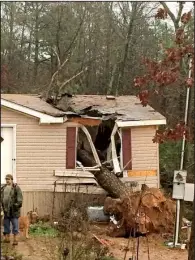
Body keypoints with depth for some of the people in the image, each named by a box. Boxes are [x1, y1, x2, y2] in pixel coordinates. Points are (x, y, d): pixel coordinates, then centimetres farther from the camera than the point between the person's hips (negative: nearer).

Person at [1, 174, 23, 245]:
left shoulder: (16, 188, -7)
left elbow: (20, 197, -11)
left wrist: (18, 204, -21)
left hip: (13, 209, -6)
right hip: (6, 209, 6)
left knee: (15, 224, -2)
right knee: (6, 224, 11)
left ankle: (15, 239, 3)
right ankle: (7, 238, 21)